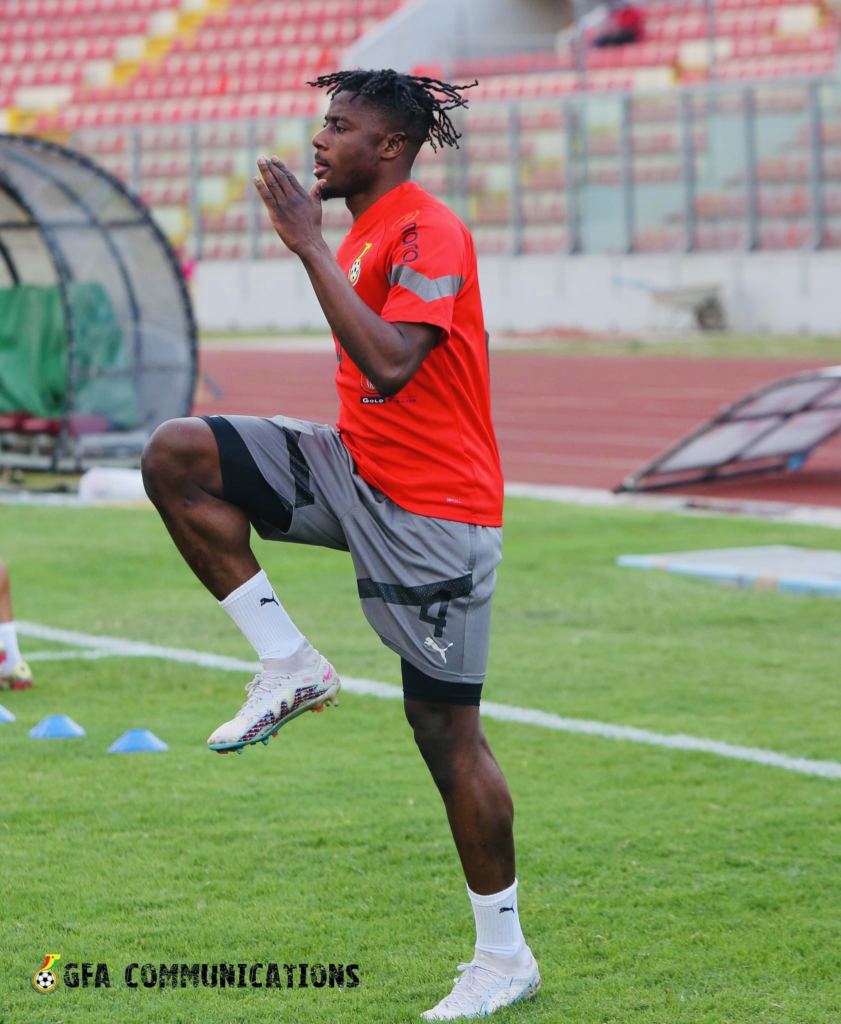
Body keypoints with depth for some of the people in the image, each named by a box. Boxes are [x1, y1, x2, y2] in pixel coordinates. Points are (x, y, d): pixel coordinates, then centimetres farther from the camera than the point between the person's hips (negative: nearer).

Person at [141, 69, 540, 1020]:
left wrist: (308, 245, -28)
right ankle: (290, 665, -3)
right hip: (359, 472, 9)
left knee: (446, 729, -3)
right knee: (175, 457, -8)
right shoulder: (365, 230, 13)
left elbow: (390, 364, -31)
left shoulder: (427, 233, -17)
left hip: (432, 508, -9)